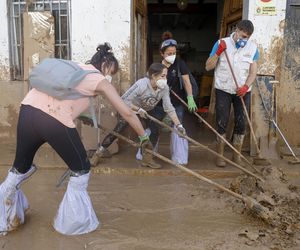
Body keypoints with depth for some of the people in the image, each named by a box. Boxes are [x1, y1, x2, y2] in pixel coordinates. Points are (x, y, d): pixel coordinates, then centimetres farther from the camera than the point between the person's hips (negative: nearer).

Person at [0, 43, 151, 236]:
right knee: (81, 170, 14)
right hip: (54, 121, -7)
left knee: (21, 168, 25)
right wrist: (144, 136, 22)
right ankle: (74, 222, 25)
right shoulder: (100, 80, 11)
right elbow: (127, 112, 11)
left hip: (28, 110, 7)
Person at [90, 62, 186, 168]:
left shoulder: (164, 88, -24)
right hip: (131, 109, -4)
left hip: (147, 112, 5)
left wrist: (179, 125, -31)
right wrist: (139, 109, -37)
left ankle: (147, 158, 9)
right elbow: (124, 100, -30)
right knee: (117, 130, -3)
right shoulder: (141, 84, -37)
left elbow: (169, 108, -24)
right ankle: (101, 151, 19)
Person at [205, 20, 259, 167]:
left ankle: (237, 155, 17)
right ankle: (220, 155, 11)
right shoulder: (221, 43, -5)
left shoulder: (252, 48, 0)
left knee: (241, 123, 3)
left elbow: (253, 71, 1)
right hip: (223, 90, -2)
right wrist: (218, 52, -19)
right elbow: (208, 67, -5)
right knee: (221, 123, -1)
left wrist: (246, 86, -16)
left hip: (243, 92, 2)